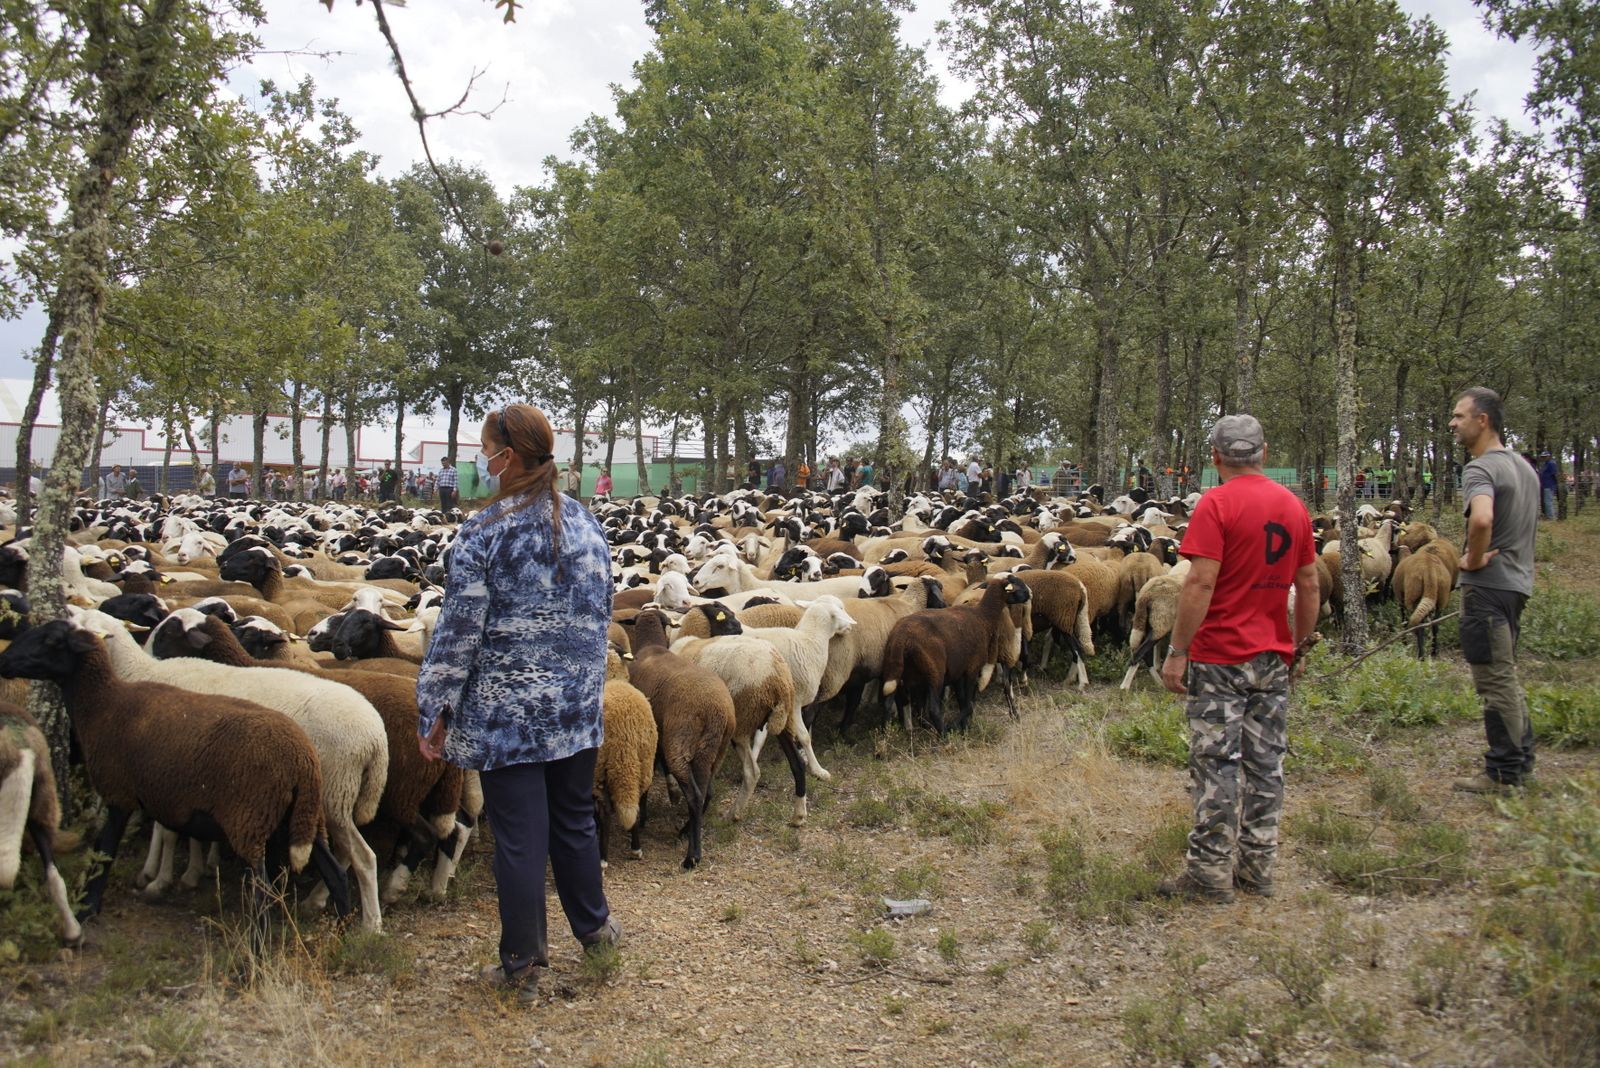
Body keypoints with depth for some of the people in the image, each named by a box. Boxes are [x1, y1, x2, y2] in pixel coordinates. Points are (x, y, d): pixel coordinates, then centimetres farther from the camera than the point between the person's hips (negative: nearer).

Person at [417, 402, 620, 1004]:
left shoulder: (483, 533, -14)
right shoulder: (586, 525, 3)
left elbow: (458, 631, -13)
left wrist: (433, 711, -5)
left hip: (506, 711, -5)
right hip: (578, 706, 5)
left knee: (519, 836, 4)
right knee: (575, 820, 22)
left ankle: (521, 967, 17)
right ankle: (592, 926, 38)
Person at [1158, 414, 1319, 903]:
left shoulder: (1216, 504, -12)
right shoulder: (1294, 506, 8)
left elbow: (1201, 583, -18)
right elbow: (1308, 584, 12)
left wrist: (1177, 652, -13)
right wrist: (1300, 645, 22)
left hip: (1219, 656, -6)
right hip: (1274, 659, 6)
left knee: (1217, 766, 0)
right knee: (1266, 765, 11)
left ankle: (1211, 875, 5)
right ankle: (1257, 870, 19)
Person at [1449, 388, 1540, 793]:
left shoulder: (1481, 469, -19)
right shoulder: (1523, 467, 14)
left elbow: (1482, 519, -38)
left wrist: (1474, 559, -22)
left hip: (1488, 584, -10)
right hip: (1518, 582, 10)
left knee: (1495, 680, -3)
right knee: (1506, 676, 20)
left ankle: (1504, 772, 4)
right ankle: (1522, 759, 29)